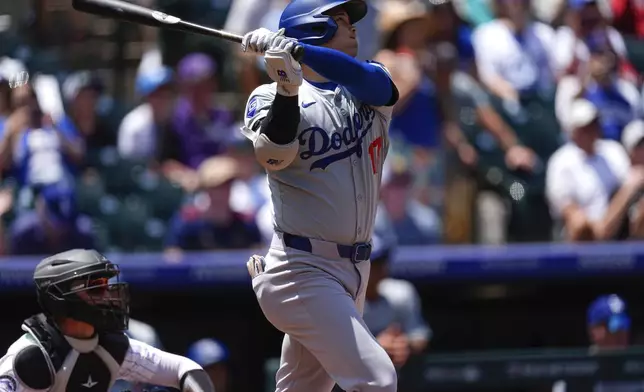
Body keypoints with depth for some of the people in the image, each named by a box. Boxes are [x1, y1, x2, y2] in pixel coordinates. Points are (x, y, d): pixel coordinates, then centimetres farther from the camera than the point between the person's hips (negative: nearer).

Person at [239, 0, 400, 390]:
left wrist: (295, 49, -29)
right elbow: (274, 156, -22)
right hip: (303, 271, -6)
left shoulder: (367, 91, 10)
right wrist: (287, 86, -34)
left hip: (355, 270, 6)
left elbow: (370, 81, -15)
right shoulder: (269, 98, -3)